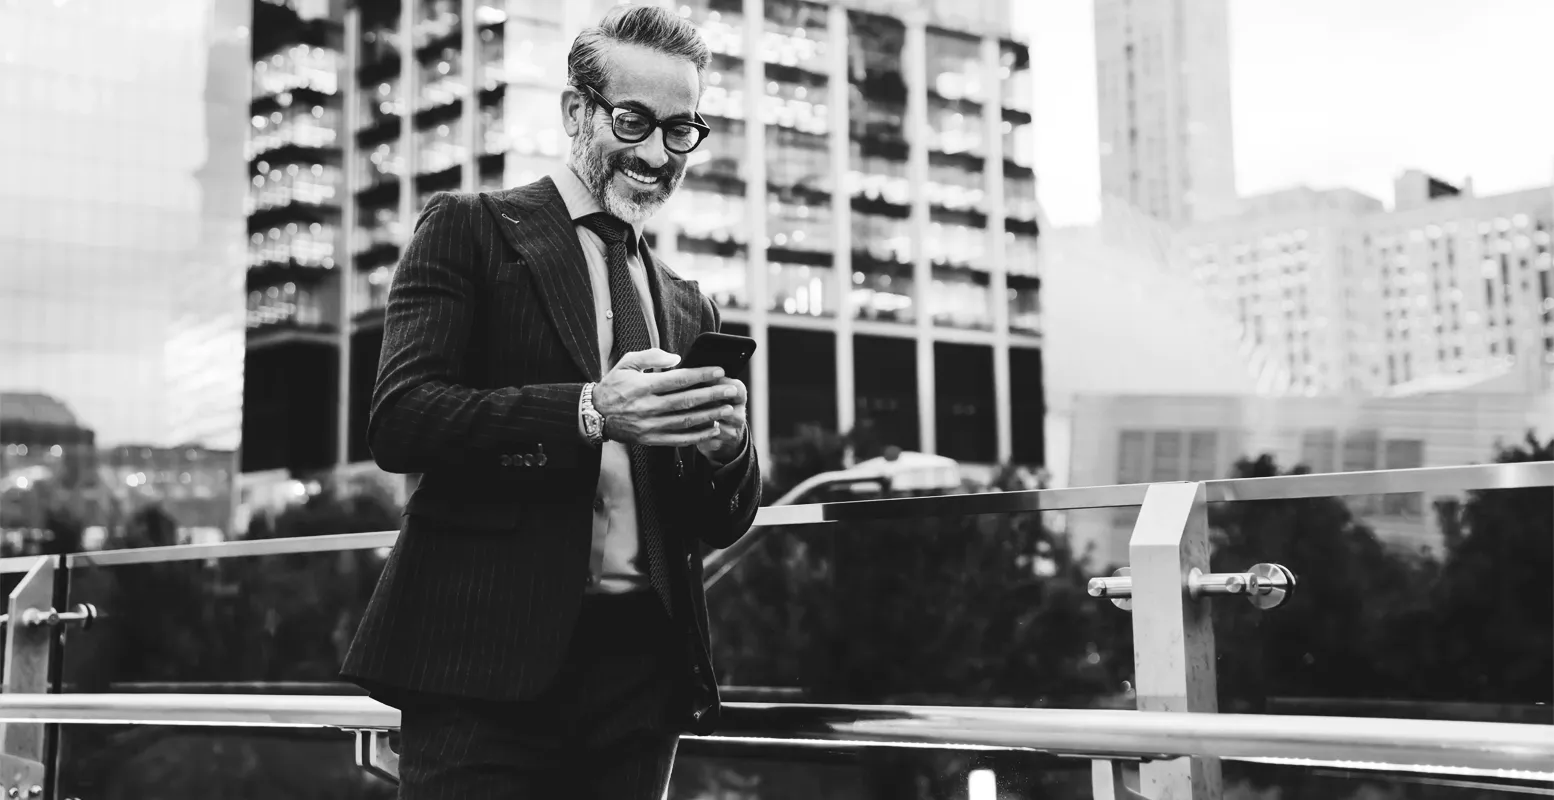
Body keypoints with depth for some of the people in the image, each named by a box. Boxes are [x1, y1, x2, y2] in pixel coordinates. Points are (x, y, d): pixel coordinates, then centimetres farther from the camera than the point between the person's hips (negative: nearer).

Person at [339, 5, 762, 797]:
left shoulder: (688, 307, 17)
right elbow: (398, 419, -10)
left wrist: (725, 445, -7)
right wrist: (588, 411, -20)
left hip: (642, 665, 5)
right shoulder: (467, 229, 3)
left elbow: (720, 524, 16)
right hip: (486, 658, -4)